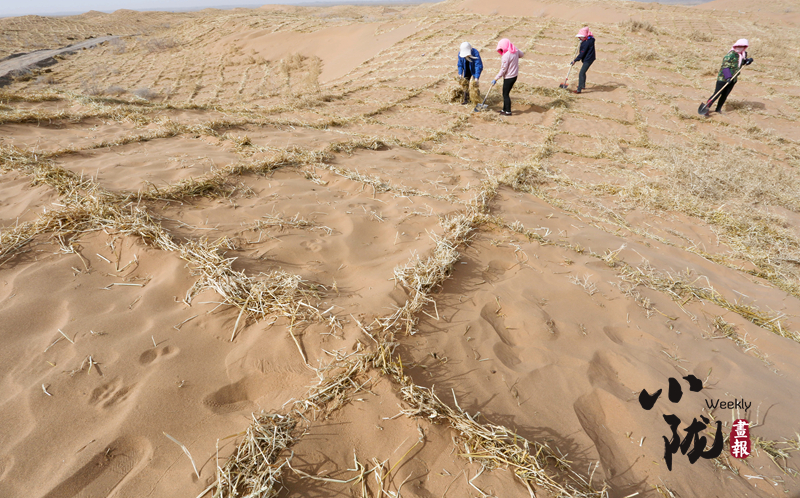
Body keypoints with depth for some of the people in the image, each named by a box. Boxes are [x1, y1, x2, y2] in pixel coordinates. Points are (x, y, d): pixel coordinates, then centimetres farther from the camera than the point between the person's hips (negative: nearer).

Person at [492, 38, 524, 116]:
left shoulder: (506, 56, -24)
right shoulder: (515, 50, 0)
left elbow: (503, 70, -22)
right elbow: (522, 54, 21)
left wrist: (496, 79, -15)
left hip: (508, 77, -9)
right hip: (514, 75, 9)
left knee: (506, 94, 3)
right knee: (505, 93, 19)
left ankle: (508, 111, 10)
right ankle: (504, 109, 29)